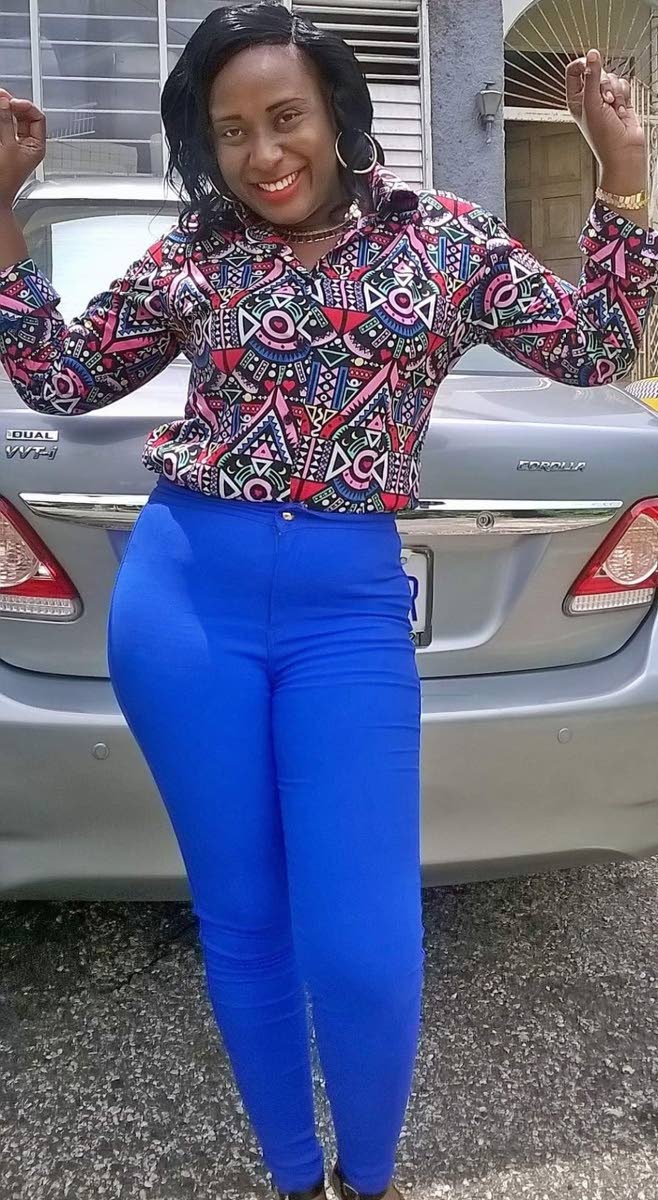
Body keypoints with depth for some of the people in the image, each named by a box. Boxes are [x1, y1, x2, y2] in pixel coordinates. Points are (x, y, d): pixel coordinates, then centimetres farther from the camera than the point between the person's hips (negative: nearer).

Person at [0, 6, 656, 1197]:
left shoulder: (437, 236, 8)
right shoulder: (193, 254, 9)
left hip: (348, 608, -1)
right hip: (181, 591, 2)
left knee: (365, 953, -5)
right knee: (242, 924, 11)